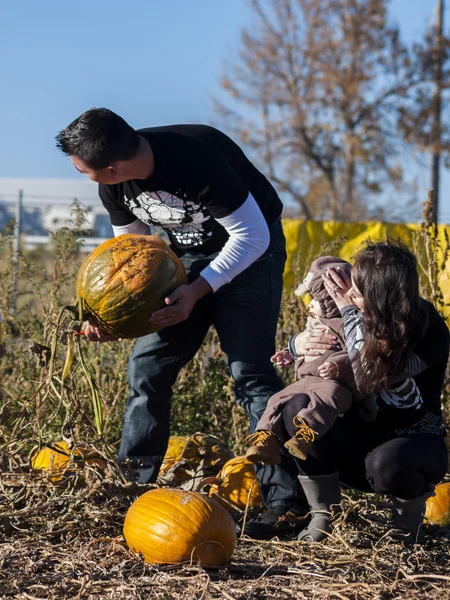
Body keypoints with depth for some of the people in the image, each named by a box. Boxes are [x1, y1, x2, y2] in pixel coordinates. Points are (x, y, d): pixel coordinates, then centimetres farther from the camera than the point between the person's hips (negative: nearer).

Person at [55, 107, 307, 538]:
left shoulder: (196, 159, -35)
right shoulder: (115, 185, -12)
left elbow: (251, 235, -27)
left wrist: (198, 290, -36)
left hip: (249, 249, -7)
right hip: (187, 252, 7)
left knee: (249, 372, -15)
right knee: (147, 364, 1)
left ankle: (285, 499, -11)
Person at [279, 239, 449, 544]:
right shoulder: (364, 320, -5)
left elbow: (370, 376, -30)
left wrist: (349, 309, -22)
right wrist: (300, 345, -11)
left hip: (416, 442, -4)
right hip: (363, 438, 4)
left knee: (385, 462, -40)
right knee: (299, 406, -23)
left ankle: (411, 513, -2)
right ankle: (323, 517, -10)